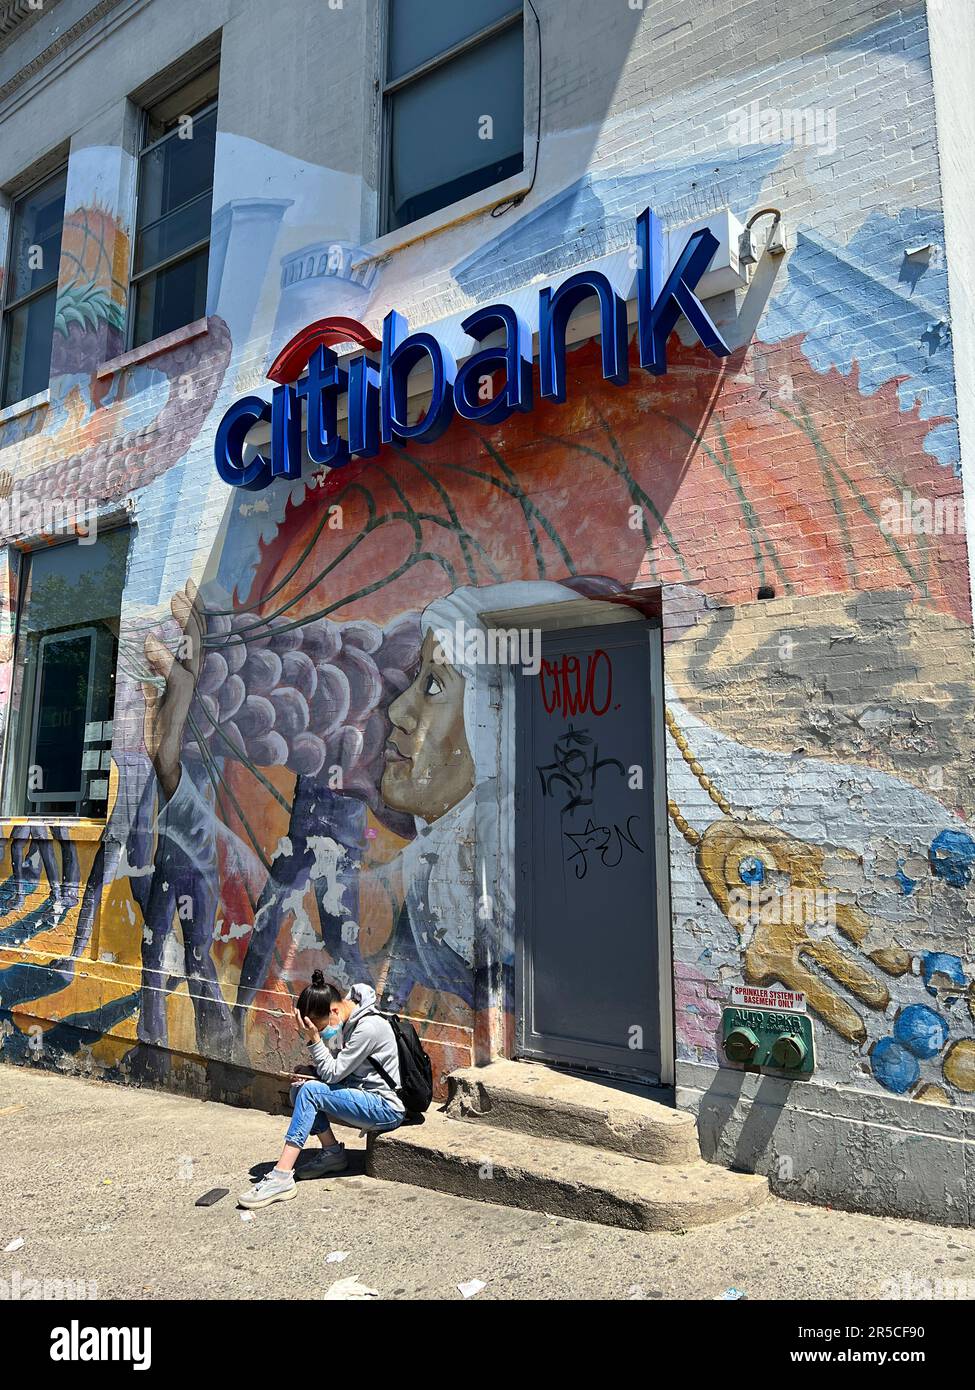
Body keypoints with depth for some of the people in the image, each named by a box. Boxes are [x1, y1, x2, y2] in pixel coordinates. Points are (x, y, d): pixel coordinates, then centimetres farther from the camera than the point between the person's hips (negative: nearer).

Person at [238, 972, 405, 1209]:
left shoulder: (368, 1028, -22)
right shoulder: (348, 1020, 4)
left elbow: (333, 1073, -19)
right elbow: (339, 1069, 14)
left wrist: (314, 1039, -21)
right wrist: (308, 1072, -2)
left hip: (388, 1109, -9)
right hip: (363, 1099, 9)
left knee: (310, 1091, -22)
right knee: (299, 1086, -5)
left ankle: (281, 1178, -22)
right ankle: (333, 1153, 2)